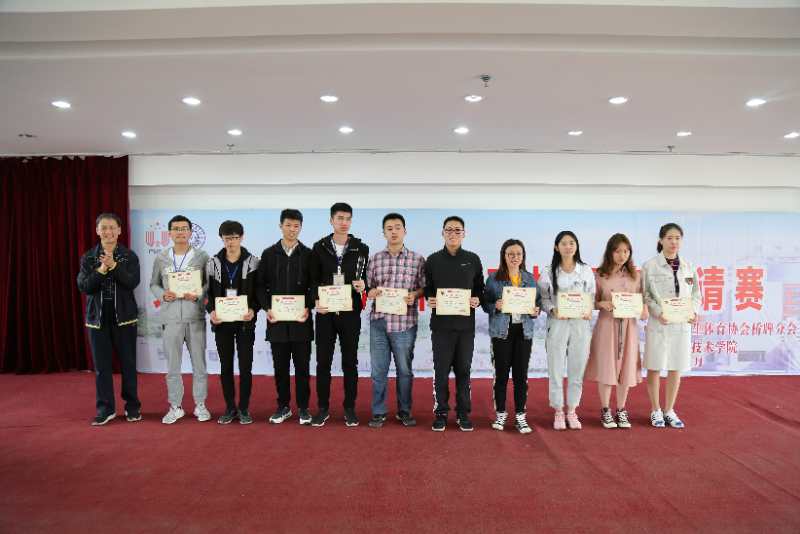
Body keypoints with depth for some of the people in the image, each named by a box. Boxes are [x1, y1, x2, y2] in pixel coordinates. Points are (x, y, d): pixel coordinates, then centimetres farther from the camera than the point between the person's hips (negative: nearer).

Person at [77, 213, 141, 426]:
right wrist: (101, 271, -20)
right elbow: (83, 287, -5)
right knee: (101, 366, 5)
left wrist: (114, 266, -26)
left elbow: (133, 282, -13)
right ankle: (105, 409, 17)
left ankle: (132, 407, 17)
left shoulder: (129, 256, 0)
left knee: (128, 363, 5)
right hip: (97, 317, 2)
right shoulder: (88, 257, 5)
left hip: (124, 316, -1)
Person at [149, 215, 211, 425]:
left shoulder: (202, 257, 0)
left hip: (195, 318, -1)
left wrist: (198, 295, -16)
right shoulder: (161, 258, 6)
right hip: (170, 318, 2)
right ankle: (175, 407, 23)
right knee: (172, 366, 9)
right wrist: (162, 295, -8)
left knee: (199, 363, 7)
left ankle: (200, 405, 21)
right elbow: (153, 284, 12)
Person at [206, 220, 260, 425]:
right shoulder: (213, 262, 4)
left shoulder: (252, 262, -3)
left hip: (245, 322, -2)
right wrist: (211, 311, -11)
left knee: (245, 366, 3)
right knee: (225, 366, 9)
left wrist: (253, 310, -19)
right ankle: (230, 408, 21)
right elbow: (208, 291, 6)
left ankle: (244, 408, 16)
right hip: (222, 322, 2)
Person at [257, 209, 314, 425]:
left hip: (301, 319, -1)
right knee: (280, 366, 10)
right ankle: (283, 406, 23)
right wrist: (267, 308, -7)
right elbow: (261, 285, 7)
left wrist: (308, 307, -12)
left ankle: (303, 407, 17)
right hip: (276, 319, 1)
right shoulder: (268, 254, 7)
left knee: (302, 365, 5)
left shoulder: (308, 254, 3)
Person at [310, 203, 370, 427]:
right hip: (325, 312, 1)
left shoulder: (361, 249, 2)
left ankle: (350, 408, 19)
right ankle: (323, 408, 20)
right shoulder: (319, 247, 4)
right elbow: (313, 280, 5)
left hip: (350, 312, 0)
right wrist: (316, 301, -10)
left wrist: (363, 286, -15)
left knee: (350, 362, 7)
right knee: (323, 361, 6)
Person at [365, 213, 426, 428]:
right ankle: (378, 412, 22)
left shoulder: (417, 259, 1)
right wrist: (371, 292, -11)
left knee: (404, 369, 11)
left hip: (405, 323, -1)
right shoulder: (375, 259, 7)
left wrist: (414, 295, -15)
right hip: (379, 322, 2)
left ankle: (404, 411, 27)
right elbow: (368, 287, 11)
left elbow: (424, 287, 4)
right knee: (378, 370, 8)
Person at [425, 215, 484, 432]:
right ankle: (441, 413, 16)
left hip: (466, 324, 1)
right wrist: (429, 300, -10)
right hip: (441, 324, 0)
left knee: (464, 370, 8)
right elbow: (427, 288, 10)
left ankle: (463, 413, 19)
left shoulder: (473, 259, 8)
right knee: (441, 370, 4)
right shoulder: (433, 260, 6)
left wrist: (477, 300, -7)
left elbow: (480, 287, 12)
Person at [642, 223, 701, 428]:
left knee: (676, 369, 9)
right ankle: (655, 410, 19)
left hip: (682, 324, 4)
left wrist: (693, 312, -5)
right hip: (658, 324, -3)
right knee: (655, 368, 3)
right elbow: (645, 295, -5)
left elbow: (696, 294, 12)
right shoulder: (650, 266, -3)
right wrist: (658, 313, -18)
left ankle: (669, 410, 24)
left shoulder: (689, 266, 8)